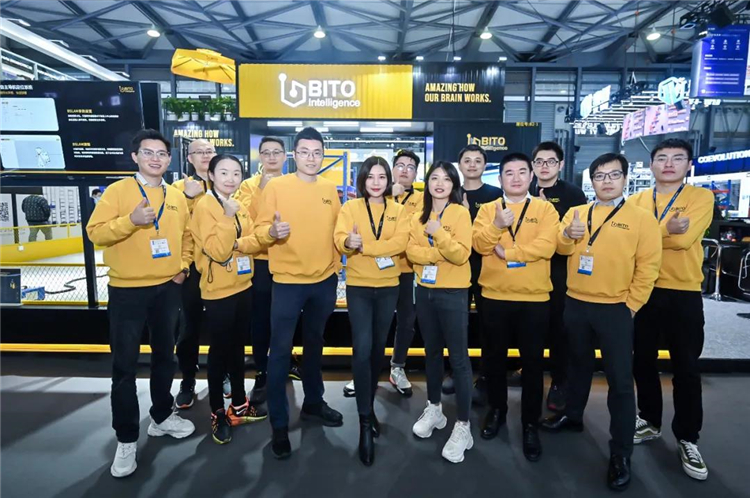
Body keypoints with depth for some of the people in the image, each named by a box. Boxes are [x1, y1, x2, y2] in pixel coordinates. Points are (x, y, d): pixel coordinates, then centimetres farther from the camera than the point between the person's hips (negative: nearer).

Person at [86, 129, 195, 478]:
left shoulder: (177, 197, 7)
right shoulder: (118, 191, -5)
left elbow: (186, 235, 15)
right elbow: (95, 232, -11)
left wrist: (184, 265, 2)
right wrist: (131, 220, -26)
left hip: (168, 289, 4)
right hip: (127, 290, -4)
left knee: (164, 356, 16)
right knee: (125, 365, 3)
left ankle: (162, 417, 35)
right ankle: (126, 439, 17)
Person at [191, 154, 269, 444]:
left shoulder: (240, 207, 10)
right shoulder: (204, 206, -12)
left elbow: (254, 242, 1)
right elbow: (217, 251, -21)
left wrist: (235, 243, -17)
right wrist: (228, 217, -27)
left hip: (243, 287, 7)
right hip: (218, 291, -7)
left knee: (237, 347, 17)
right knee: (219, 350, 5)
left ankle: (239, 405, 31)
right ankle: (218, 414, 21)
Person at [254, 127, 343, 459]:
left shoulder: (330, 189, 7)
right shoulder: (276, 186, -4)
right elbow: (260, 229, -7)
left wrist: (336, 268, 6)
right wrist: (273, 231, -27)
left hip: (324, 281, 4)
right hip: (287, 281, -4)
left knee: (315, 344, 18)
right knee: (281, 350, -1)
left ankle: (313, 403, 36)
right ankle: (279, 425, 13)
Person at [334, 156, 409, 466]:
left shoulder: (398, 210, 4)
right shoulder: (350, 207, 1)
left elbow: (400, 242, -12)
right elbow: (340, 240, -12)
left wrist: (363, 245, -22)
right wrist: (348, 241, -36)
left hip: (388, 288, 2)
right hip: (359, 287, -2)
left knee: (378, 348, 12)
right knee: (362, 349, -9)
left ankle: (370, 405, 32)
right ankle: (365, 421, 0)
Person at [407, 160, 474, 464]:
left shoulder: (460, 213, -6)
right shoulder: (419, 216, 10)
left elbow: (461, 254, -15)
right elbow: (412, 251, -1)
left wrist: (438, 233, -25)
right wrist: (439, 254, -15)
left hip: (453, 293, -5)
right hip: (425, 291, 6)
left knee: (458, 357, -2)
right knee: (432, 351, 16)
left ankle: (463, 426, 8)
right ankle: (434, 409, 32)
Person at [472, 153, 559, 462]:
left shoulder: (545, 209, 2)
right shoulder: (488, 209, 6)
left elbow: (547, 246, -13)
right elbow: (479, 244, -9)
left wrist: (508, 251, -14)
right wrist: (497, 225, -26)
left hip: (534, 299, -1)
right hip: (495, 297, 2)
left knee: (532, 362, 8)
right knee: (494, 357, 14)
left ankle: (531, 424, 25)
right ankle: (497, 410, 35)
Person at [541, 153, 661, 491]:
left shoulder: (641, 218, -3)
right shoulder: (576, 213, 7)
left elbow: (648, 266, -5)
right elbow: (562, 250, -2)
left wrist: (632, 305, -9)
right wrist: (568, 234, -24)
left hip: (615, 309, -3)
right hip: (575, 304, 4)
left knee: (620, 379, 2)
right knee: (578, 364, 20)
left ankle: (620, 453, 15)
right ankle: (573, 415, 40)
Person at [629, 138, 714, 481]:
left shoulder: (701, 197, -1)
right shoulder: (636, 201, 7)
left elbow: (684, 238, -17)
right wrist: (666, 229, -18)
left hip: (683, 294, -2)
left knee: (686, 368, 5)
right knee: (643, 361, 12)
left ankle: (687, 438, 22)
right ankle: (650, 421, 32)